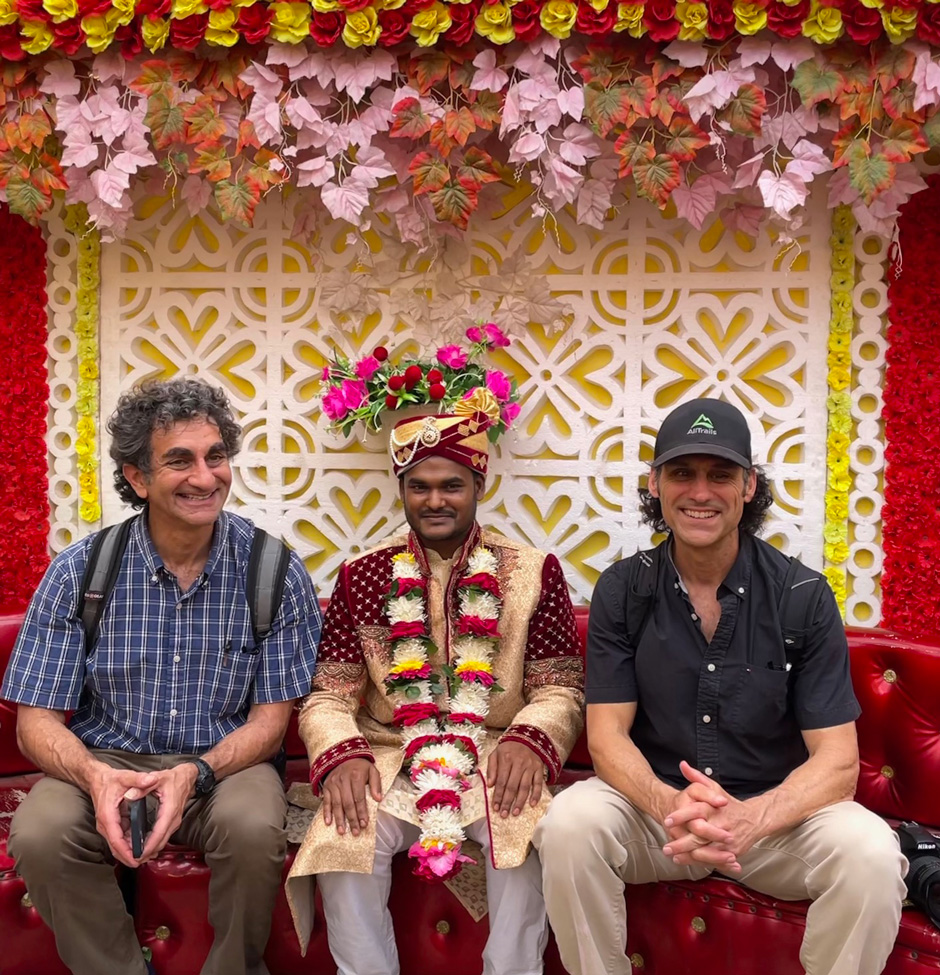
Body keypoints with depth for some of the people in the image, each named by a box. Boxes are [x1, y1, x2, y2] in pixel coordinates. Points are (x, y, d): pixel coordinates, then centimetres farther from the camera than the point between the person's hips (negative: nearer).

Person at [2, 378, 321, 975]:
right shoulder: (78, 572, -5)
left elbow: (270, 718, -4)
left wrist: (195, 774, -25)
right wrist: (96, 778, -27)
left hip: (226, 764, -1)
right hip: (105, 762, 1)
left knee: (255, 830, -32)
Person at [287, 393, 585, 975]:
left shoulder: (535, 571, 5)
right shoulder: (362, 576, 7)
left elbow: (561, 689, 2)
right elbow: (329, 696, 5)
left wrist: (529, 740, -19)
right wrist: (341, 754, -16)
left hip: (497, 758, 0)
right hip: (388, 758, 1)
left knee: (529, 836, -31)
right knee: (343, 842, -28)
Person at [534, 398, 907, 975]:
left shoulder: (804, 597, -8)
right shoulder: (622, 591, -4)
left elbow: (837, 760, -11)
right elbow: (608, 736, -7)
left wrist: (750, 818, -31)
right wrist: (669, 805, -29)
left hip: (776, 814, 0)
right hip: (655, 805, 1)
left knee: (872, 853, -29)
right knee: (569, 824, -29)